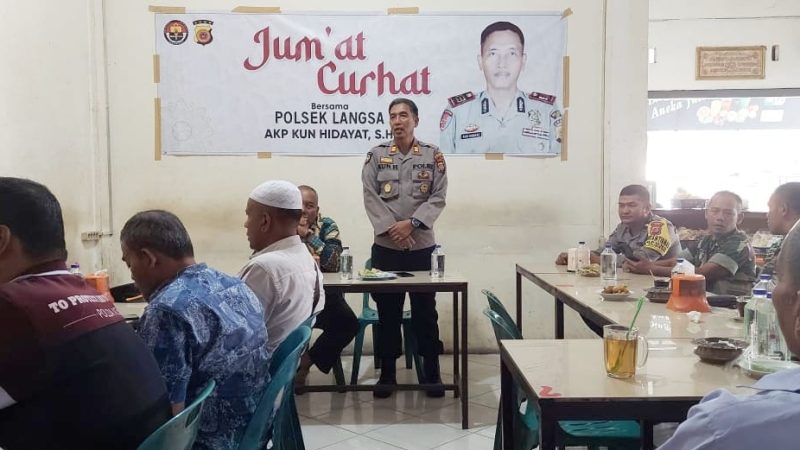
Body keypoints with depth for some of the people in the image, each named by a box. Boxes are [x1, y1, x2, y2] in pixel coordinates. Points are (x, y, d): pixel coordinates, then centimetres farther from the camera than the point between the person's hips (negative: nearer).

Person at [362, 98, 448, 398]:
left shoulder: (433, 155, 3)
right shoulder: (376, 155, 4)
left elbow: (438, 197, -3)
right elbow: (371, 197, -3)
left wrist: (412, 223, -16)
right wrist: (391, 228, -15)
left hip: (423, 245, 0)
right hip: (386, 246, 1)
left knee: (425, 310, 7)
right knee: (388, 312, 8)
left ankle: (432, 372, 19)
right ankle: (387, 373, 19)